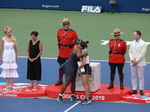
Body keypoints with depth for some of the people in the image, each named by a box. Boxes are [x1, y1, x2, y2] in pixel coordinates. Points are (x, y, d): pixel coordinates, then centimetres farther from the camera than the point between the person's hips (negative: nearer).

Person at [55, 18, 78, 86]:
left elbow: (76, 43, -1)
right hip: (61, 52, 3)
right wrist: (60, 46, 12)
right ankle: (60, 80, 19)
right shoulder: (59, 31, 4)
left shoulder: (73, 33, -6)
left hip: (70, 53, -3)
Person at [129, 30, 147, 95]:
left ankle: (141, 90, 4)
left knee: (141, 76, -2)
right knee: (133, 76, 7)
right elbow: (130, 52, 9)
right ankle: (134, 89, 13)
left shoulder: (143, 43, -6)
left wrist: (136, 61, -14)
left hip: (140, 63, -5)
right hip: (133, 63, 5)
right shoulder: (132, 43, 12)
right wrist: (132, 60, -6)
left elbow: (143, 53, -13)